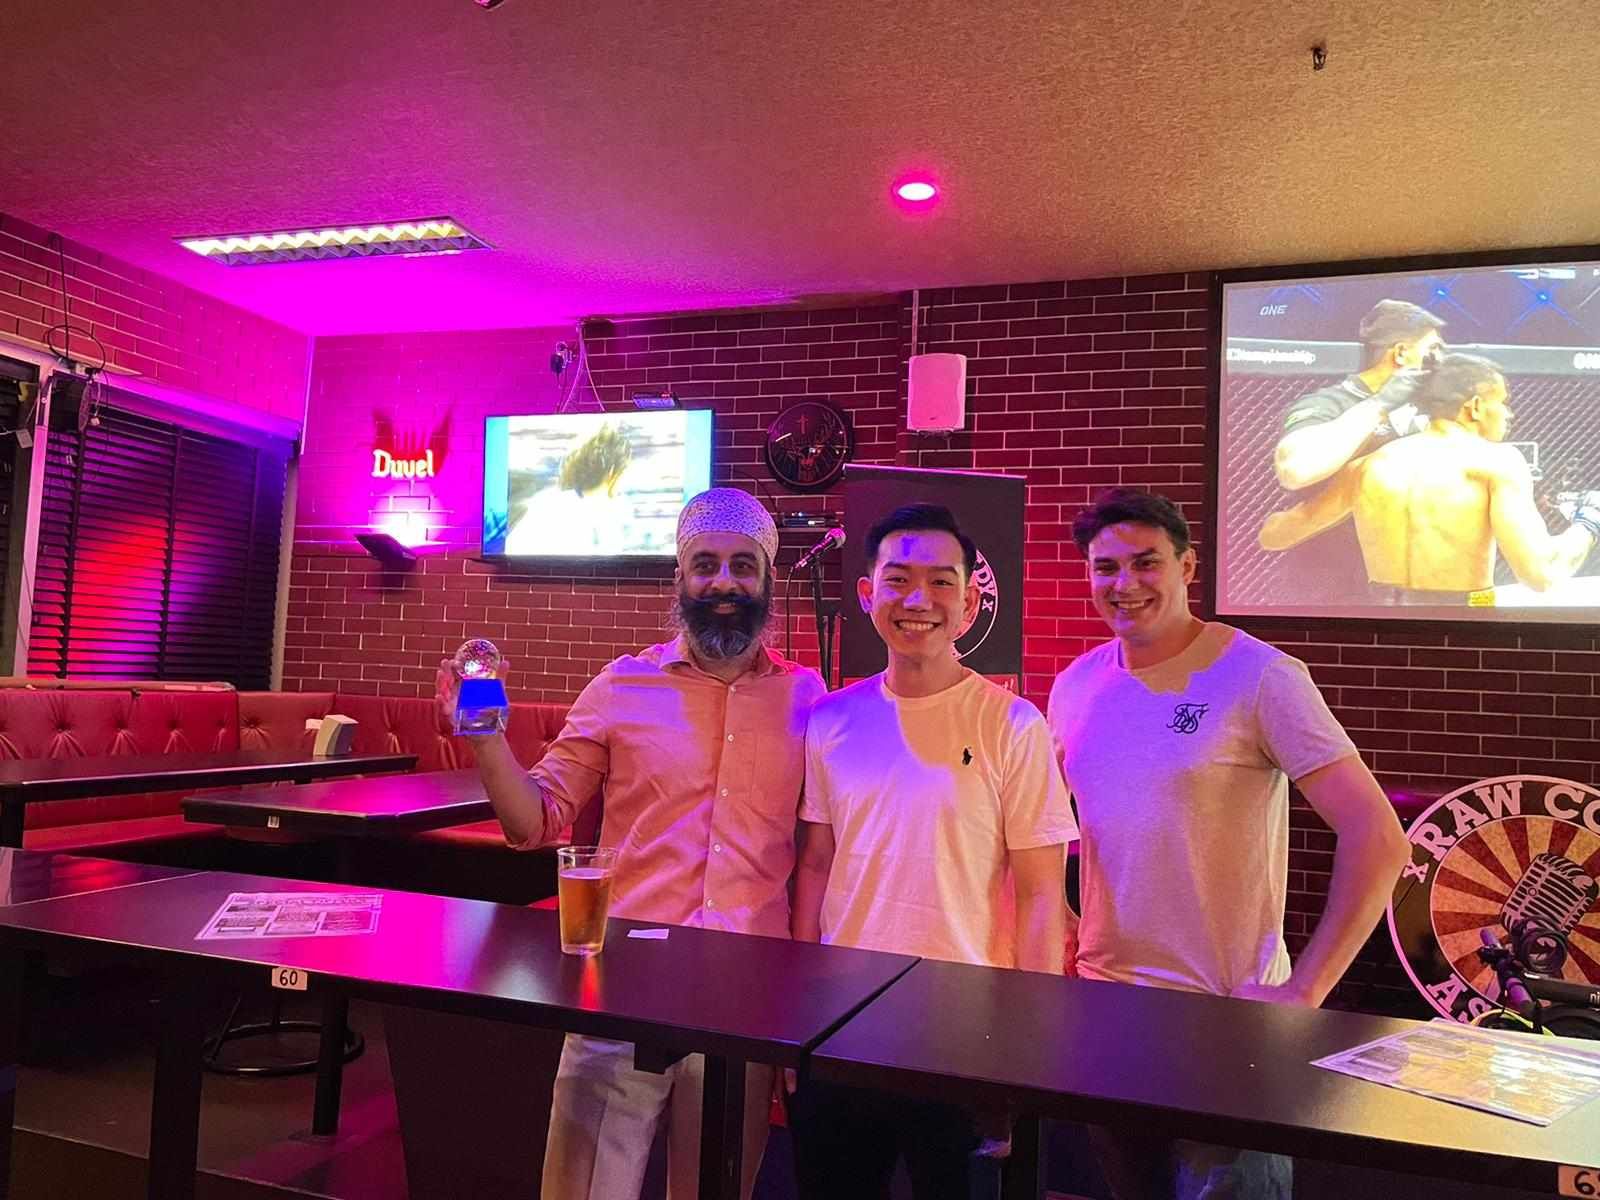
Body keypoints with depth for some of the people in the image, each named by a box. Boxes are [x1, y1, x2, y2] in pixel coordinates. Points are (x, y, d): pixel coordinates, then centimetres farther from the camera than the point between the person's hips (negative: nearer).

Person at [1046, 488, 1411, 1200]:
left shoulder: (1259, 678, -14)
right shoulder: (1075, 685, 2)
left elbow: (1377, 839, -16)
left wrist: (1303, 991, -18)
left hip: (1227, 1010, -5)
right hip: (1099, 1000, 5)